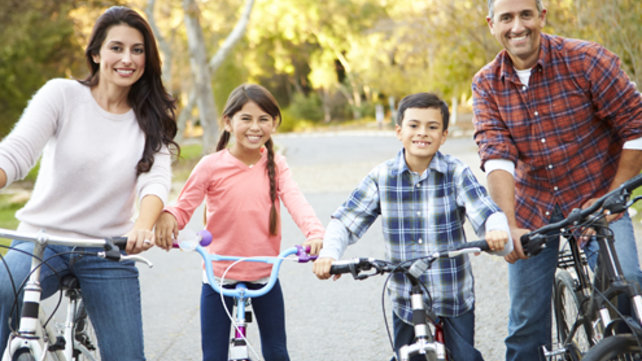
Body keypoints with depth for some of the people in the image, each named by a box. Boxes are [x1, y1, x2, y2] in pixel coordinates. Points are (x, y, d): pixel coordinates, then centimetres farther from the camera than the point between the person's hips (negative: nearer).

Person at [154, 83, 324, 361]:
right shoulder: (211, 166, -6)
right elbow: (184, 206, -6)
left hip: (265, 277, 2)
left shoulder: (276, 166, 1)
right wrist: (167, 217, -31)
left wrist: (315, 233, -33)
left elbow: (295, 200, -14)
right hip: (219, 277, -2)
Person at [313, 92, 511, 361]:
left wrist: (497, 230, -42)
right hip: (406, 299, 1)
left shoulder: (456, 173, -6)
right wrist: (329, 253, -22)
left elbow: (486, 212, -18)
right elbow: (345, 221, -3)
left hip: (455, 297, -1)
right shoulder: (381, 178, -3)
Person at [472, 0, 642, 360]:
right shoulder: (487, 84, -4)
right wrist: (510, 225, -27)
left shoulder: (586, 60, -13)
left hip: (595, 200, -2)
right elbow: (496, 156, -15)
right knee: (527, 324, 7)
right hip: (533, 208, 3)